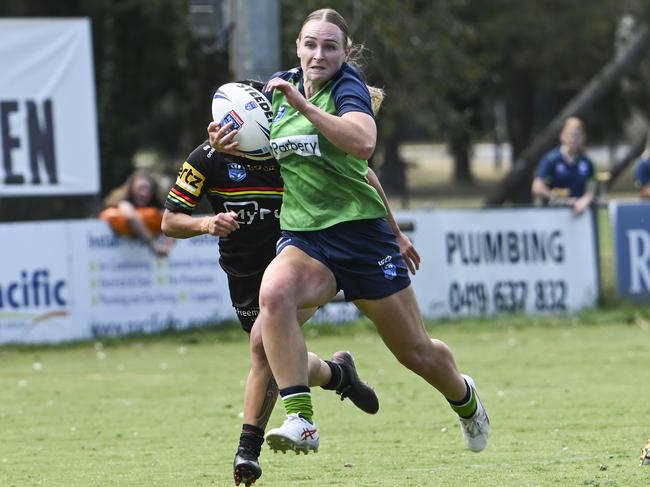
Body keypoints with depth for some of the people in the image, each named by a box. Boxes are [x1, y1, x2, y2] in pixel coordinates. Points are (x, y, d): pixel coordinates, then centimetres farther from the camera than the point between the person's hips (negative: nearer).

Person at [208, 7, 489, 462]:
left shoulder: (347, 87, -11)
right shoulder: (282, 86, 7)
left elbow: (363, 142, -31)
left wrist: (304, 105, -35)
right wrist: (231, 143, 2)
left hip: (360, 233, -4)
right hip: (303, 239, 4)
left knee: (417, 352, 10)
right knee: (275, 292, -33)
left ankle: (465, 398, 45)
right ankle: (299, 418, -36)